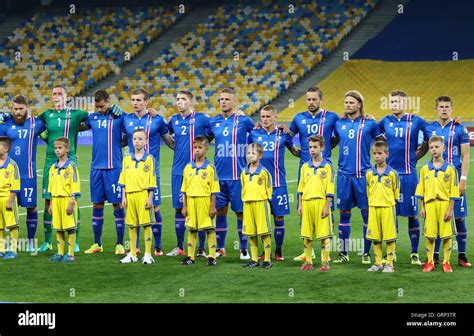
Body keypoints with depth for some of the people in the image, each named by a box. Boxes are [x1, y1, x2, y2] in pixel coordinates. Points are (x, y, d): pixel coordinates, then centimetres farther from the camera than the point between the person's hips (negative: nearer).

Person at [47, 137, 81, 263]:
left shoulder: (71, 166, -6)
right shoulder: (53, 167, 13)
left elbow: (75, 185, -9)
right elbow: (51, 186, 17)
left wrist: (71, 203, -14)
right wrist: (51, 204, 14)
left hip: (67, 200, -6)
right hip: (56, 200, 6)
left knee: (70, 228, -2)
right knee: (58, 228, 9)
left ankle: (70, 254, 2)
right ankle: (60, 253, 17)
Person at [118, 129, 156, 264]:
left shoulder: (149, 159, 0)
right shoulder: (127, 159, 11)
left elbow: (152, 180, -2)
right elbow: (123, 180, 12)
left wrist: (150, 198, -7)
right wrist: (123, 197, 5)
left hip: (143, 194, -4)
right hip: (130, 195, 4)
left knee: (146, 224, -2)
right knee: (131, 225, 8)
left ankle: (148, 254, 4)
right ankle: (132, 254, 15)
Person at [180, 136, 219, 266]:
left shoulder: (210, 168, -4)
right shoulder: (188, 167, 6)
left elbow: (213, 190, -4)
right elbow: (184, 189, 9)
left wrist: (213, 206, -7)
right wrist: (184, 206, 6)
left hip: (205, 201, -4)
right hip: (191, 202, 4)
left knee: (210, 230, 1)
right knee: (191, 230, 10)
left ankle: (212, 257, 7)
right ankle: (190, 257, 17)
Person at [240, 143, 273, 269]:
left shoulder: (264, 172, -7)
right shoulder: (244, 172, 9)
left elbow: (269, 189, -1)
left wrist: (263, 200, -1)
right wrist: (245, 199, 13)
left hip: (261, 203, -5)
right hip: (247, 204, 5)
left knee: (264, 232, -3)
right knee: (251, 233, 8)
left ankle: (267, 260, 1)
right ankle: (254, 259, 16)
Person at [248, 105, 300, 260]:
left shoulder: (282, 135, 3)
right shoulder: (254, 134, 5)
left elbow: (295, 152, 15)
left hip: (278, 183, -1)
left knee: (279, 217, 1)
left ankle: (278, 251, 11)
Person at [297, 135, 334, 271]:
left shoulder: (327, 167, 0)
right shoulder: (305, 167, 11)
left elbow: (329, 188, -3)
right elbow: (301, 187, 13)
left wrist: (327, 206, -8)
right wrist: (300, 205, 7)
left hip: (321, 202, -4)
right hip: (307, 203, 4)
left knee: (324, 234, -3)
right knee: (307, 235, 6)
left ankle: (325, 262, 4)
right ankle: (308, 262, 15)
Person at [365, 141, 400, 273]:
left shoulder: (392, 173, -4)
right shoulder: (369, 173, 5)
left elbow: (396, 193, 3)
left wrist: (389, 202, 2)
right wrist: (373, 203, 9)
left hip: (388, 208, -3)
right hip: (373, 208, 3)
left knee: (389, 237, 0)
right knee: (375, 237, 6)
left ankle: (389, 264, 7)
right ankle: (378, 263, 15)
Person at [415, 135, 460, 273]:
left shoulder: (450, 169, -2)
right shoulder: (425, 169, 6)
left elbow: (454, 191, -2)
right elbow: (421, 189, 9)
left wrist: (450, 209, -7)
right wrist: (422, 207, 4)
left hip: (445, 203, -2)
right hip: (429, 204, 2)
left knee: (446, 235, 1)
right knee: (429, 235, 4)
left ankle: (446, 262, 11)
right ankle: (430, 262, 13)